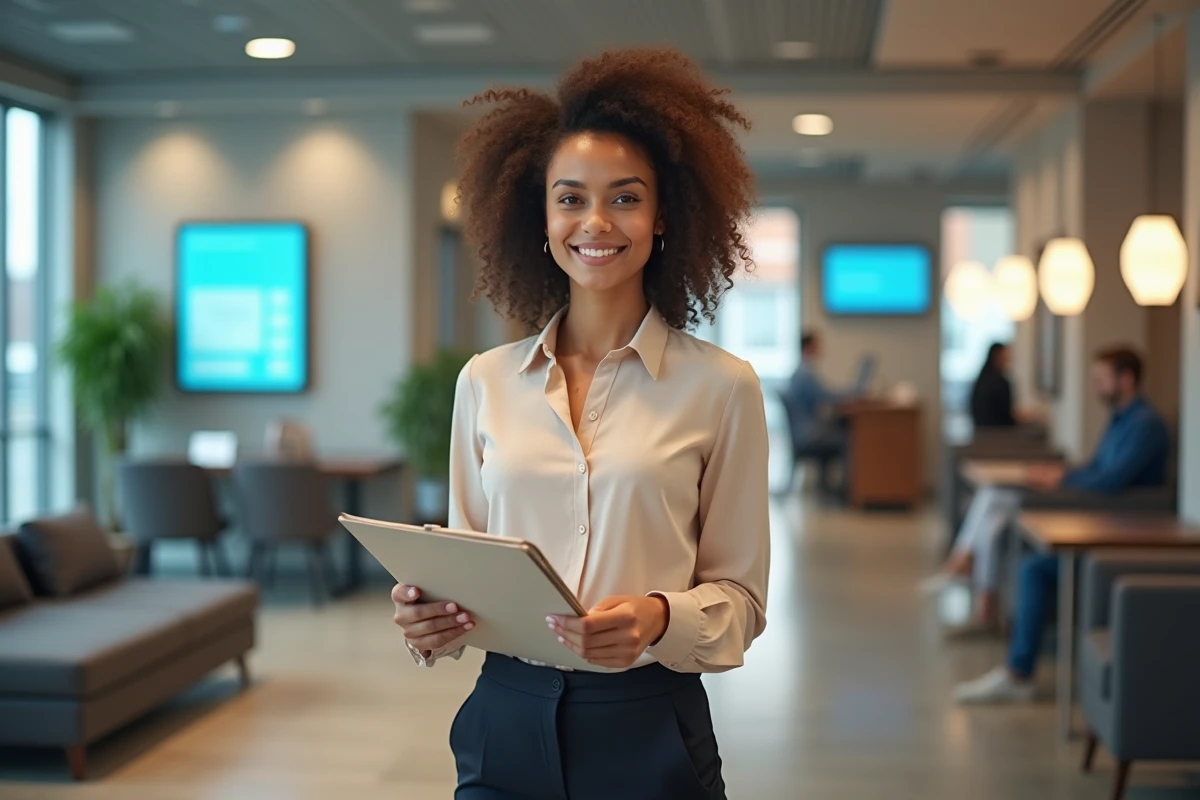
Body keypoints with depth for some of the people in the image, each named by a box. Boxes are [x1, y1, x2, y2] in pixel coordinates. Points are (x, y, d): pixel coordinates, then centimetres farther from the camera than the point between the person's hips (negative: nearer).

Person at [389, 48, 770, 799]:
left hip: (649, 733, -2)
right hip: (507, 721, 2)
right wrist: (431, 613, -10)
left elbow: (740, 595, -1)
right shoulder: (484, 383, 3)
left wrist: (659, 618, -20)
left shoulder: (721, 386, -5)